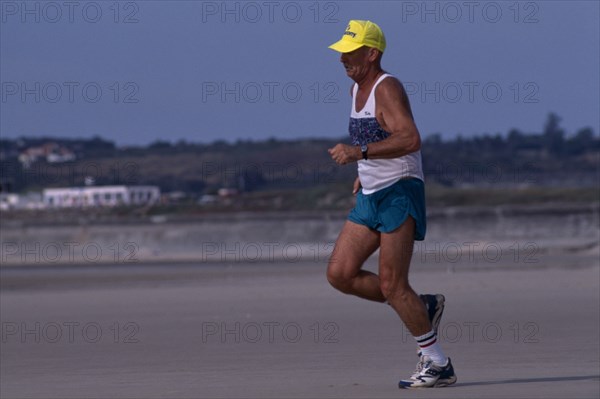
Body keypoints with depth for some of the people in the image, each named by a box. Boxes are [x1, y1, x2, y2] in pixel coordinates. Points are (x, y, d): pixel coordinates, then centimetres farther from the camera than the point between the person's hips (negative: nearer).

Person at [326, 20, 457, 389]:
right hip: (370, 196, 9)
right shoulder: (357, 89, 15)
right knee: (339, 274, 1)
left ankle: (439, 365, -1)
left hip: (400, 193, -9)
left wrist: (360, 152, -37)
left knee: (391, 285, -11)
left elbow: (410, 139, -30)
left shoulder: (387, 88, -15)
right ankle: (423, 308, 13)